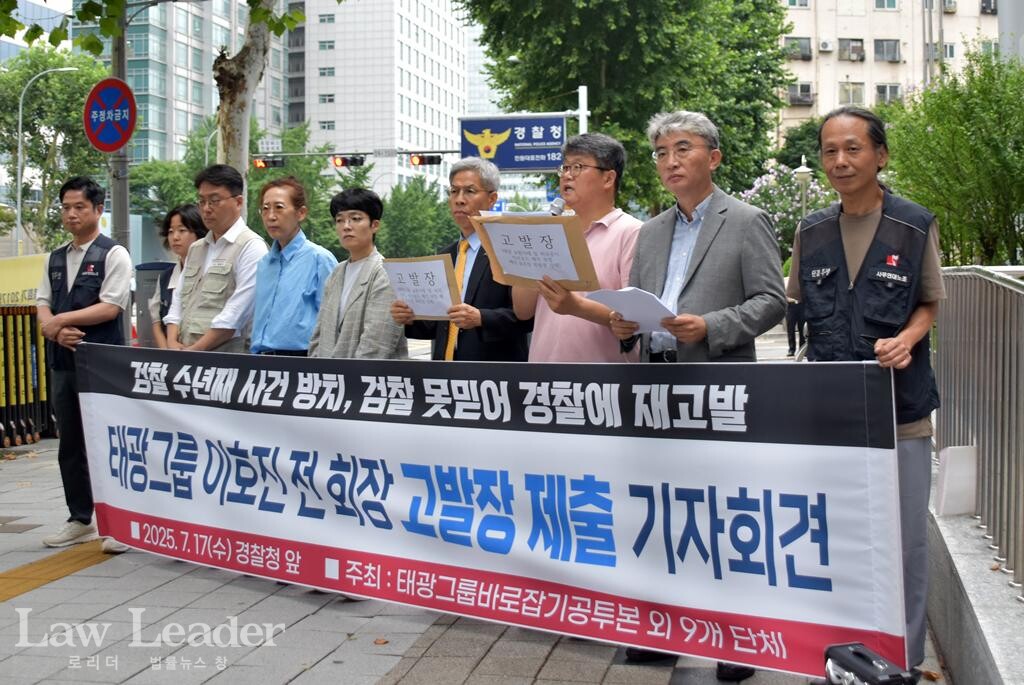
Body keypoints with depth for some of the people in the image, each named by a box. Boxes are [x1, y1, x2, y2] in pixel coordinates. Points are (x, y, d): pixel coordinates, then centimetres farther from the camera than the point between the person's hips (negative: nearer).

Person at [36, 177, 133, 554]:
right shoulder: (55, 259, 15)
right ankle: (80, 519, 23)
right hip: (62, 362, 7)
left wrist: (62, 319, -11)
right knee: (70, 445, 12)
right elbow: (43, 307, 11)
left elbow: (110, 307, -13)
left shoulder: (113, 254, -4)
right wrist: (57, 332, -10)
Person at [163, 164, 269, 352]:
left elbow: (235, 315, -14)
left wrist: (194, 350, -13)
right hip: (185, 357, 6)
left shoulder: (251, 247, -6)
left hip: (228, 358, -6)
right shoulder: (196, 249, 20)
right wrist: (173, 343, 0)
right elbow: (178, 301, 18)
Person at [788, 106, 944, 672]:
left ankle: (904, 659, 21)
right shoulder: (811, 232, 6)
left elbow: (929, 303, 5)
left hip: (900, 403, -3)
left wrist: (906, 340, -14)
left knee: (904, 536, 3)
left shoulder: (915, 225, -3)